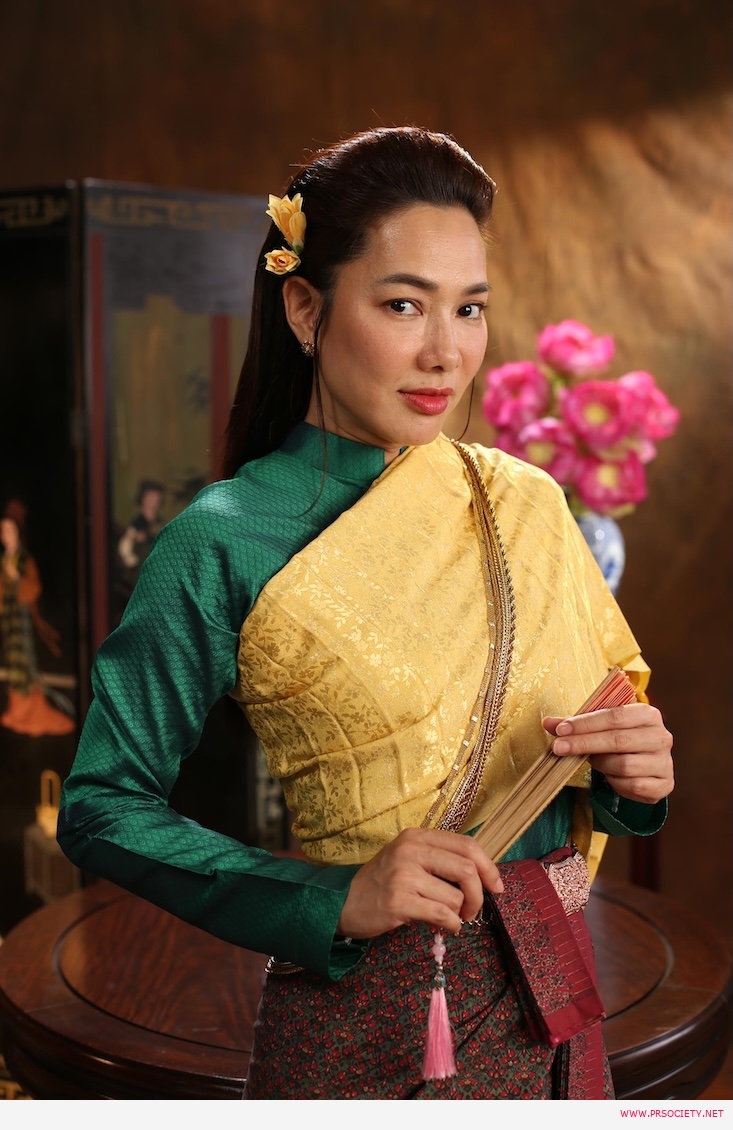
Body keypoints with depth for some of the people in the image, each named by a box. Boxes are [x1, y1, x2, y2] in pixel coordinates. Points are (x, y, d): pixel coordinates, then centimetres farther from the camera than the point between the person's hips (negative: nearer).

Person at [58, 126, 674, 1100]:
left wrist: (634, 771, -14)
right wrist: (336, 899, -22)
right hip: (360, 1033, -4)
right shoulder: (224, 543, -15)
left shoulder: (528, 505, -2)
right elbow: (104, 806, -12)